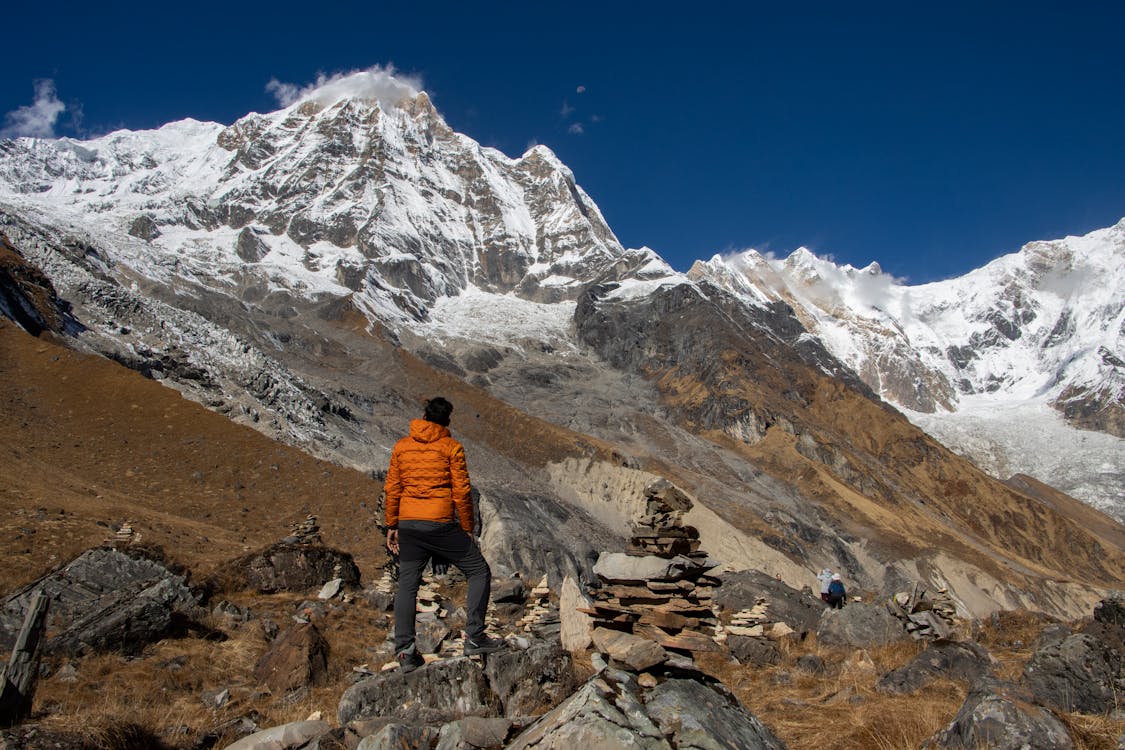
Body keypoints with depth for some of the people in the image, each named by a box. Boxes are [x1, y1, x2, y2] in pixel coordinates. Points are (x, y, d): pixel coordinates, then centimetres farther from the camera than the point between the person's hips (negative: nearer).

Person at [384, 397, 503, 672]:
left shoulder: (401, 446, 8)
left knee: (407, 585, 12)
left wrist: (392, 526, 16)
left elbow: (392, 489, 8)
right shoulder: (451, 447, -3)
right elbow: (462, 492, -5)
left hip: (408, 525, 4)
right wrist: (468, 529, 4)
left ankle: (404, 651, 7)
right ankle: (474, 637, 5)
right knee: (479, 572, 10)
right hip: (441, 525, -4)